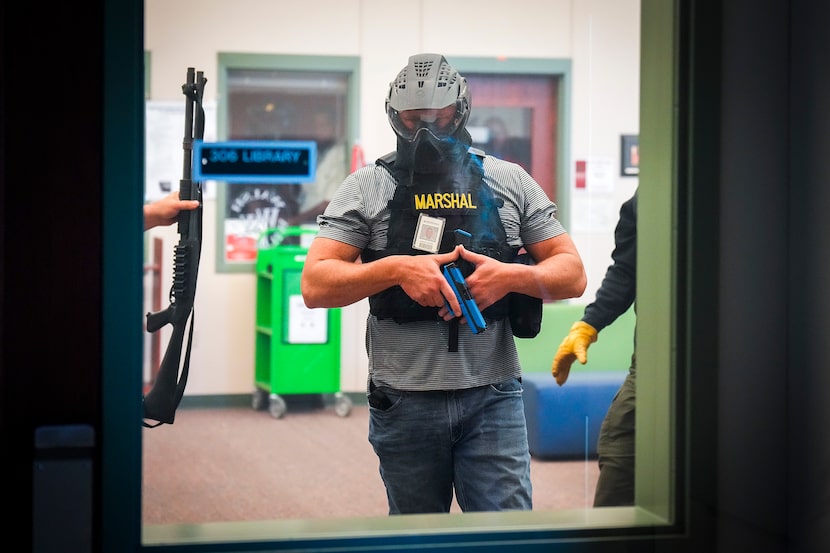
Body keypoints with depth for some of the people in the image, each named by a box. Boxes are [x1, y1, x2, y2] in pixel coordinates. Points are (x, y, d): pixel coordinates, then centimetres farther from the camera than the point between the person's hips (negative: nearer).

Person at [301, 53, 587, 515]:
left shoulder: (510, 182, 7)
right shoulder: (368, 187, 3)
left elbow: (572, 275, 7)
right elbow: (315, 286, -4)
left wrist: (510, 277, -13)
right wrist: (395, 269, -18)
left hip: (493, 396, 0)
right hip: (404, 402, 0)